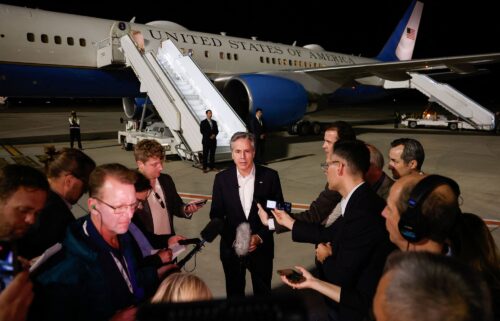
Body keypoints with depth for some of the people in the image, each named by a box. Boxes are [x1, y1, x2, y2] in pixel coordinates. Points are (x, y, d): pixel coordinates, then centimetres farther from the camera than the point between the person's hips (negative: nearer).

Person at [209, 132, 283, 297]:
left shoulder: (270, 176, -11)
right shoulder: (222, 178, -7)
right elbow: (216, 214, -3)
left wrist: (260, 237, -15)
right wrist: (232, 239, -15)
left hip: (261, 248, 0)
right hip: (231, 248, 1)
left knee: (263, 292, 19)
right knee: (234, 293, 20)